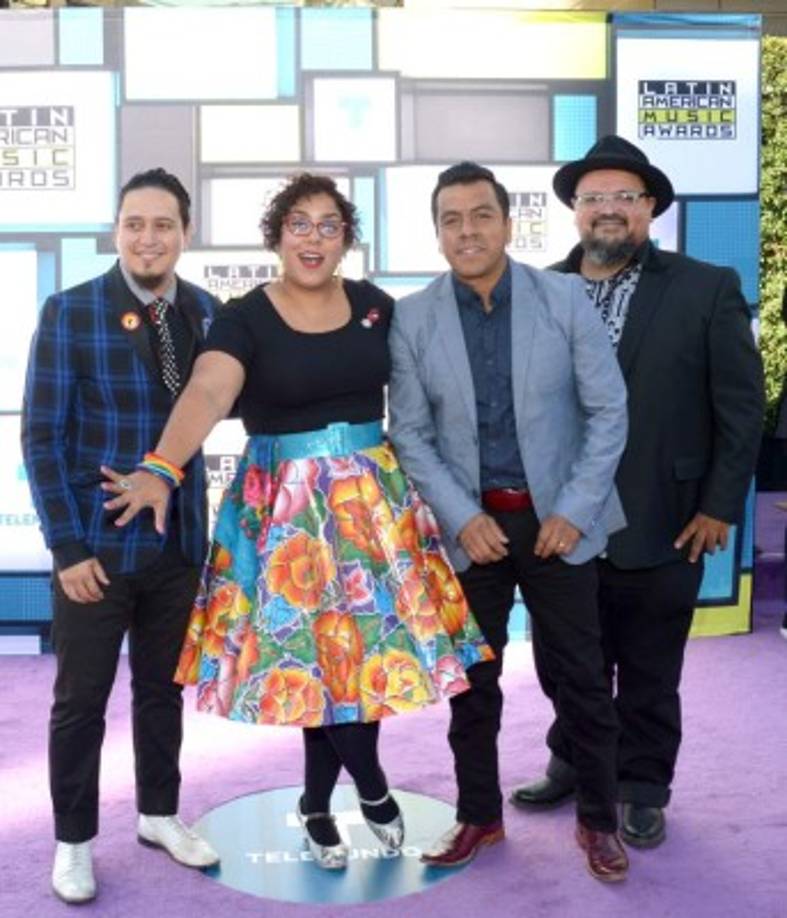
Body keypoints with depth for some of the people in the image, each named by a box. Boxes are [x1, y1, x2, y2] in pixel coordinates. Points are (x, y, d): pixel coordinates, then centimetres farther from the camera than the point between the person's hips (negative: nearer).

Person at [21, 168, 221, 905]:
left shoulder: (207, 312, 1)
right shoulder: (68, 311, -9)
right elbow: (42, 436, -10)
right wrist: (67, 546, -13)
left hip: (179, 540, 4)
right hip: (96, 543, -3)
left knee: (163, 687, 18)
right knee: (81, 698, 9)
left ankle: (158, 815, 37)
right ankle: (73, 840, 28)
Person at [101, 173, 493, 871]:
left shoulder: (375, 305, 5)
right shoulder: (245, 319, -8)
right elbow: (206, 394, -24)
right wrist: (161, 470, -39)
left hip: (372, 497, 3)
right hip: (289, 505, -3)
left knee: (332, 647, 7)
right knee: (339, 646, 0)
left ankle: (317, 806, 27)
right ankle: (373, 788, 26)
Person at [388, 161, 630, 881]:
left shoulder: (565, 298, -5)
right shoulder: (412, 318, -3)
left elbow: (609, 410, -4)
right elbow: (410, 433, -2)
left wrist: (574, 510, -10)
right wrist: (463, 518, -11)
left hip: (558, 517, 0)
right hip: (471, 524, 1)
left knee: (583, 678, 8)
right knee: (472, 680, 11)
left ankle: (599, 819, 27)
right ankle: (479, 816, 30)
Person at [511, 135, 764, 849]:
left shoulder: (707, 289, -3)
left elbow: (741, 406, -3)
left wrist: (720, 505, -7)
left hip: (660, 526, -2)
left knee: (649, 675, 13)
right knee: (563, 665, 17)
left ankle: (641, 787, 33)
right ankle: (572, 763, 40)